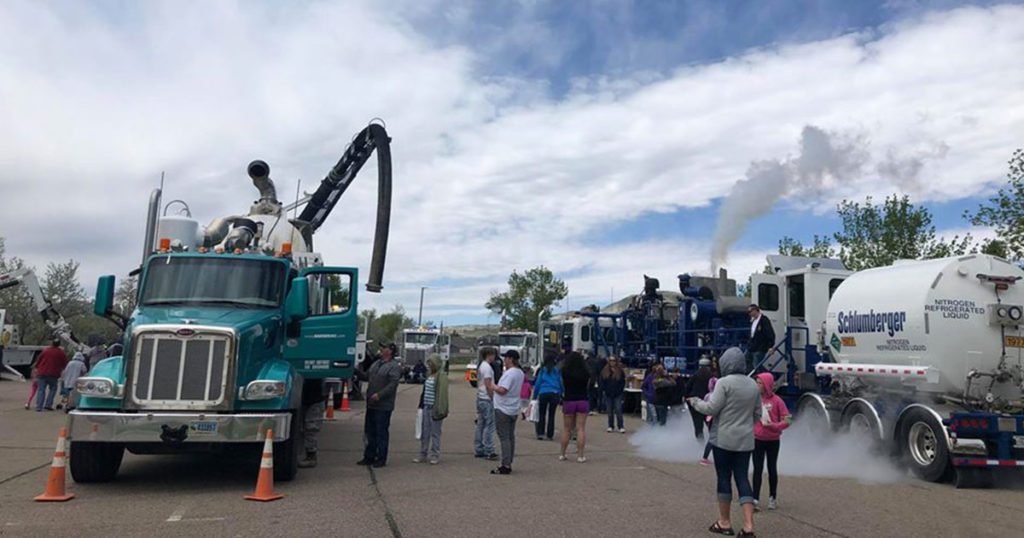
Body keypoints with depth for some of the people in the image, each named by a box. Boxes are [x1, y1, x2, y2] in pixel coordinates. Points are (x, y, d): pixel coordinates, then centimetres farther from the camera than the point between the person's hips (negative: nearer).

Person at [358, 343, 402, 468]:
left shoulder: (395, 366, -10)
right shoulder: (376, 363, 16)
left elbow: (393, 384, -19)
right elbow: (366, 376, 21)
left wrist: (379, 394, -24)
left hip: (383, 406, -8)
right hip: (371, 404, 8)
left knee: (381, 433, -1)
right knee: (370, 431, 14)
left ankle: (381, 459, 8)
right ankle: (369, 456, 24)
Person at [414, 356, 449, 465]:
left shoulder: (441, 376, -13)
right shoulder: (429, 376, 13)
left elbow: (442, 394, -18)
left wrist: (439, 410, -22)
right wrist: (422, 404, 15)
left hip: (434, 408, -8)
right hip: (426, 407, 8)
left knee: (435, 433, 2)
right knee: (425, 432, 13)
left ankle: (435, 456, 12)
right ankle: (422, 455, 21)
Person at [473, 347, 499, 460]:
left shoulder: (480, 366, 15)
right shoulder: (487, 367, -14)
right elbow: (488, 385, -18)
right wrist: (492, 398, -13)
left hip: (480, 399, 10)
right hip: (487, 400, -10)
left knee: (480, 425, 12)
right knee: (489, 426, -6)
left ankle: (478, 450, 16)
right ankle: (489, 452, -5)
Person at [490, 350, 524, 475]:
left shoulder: (509, 373, -18)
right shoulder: (520, 373, 12)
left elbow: (502, 390, -25)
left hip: (503, 410, -10)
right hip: (514, 410, 10)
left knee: (504, 438, -6)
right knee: (511, 437, 13)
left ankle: (505, 466, -5)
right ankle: (509, 464, 20)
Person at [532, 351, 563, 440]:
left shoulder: (543, 369, 1)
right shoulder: (557, 370, 3)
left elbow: (538, 383, 3)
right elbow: (561, 383, 7)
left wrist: (535, 396, 10)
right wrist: (561, 395, 16)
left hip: (543, 393, -1)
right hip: (555, 394, 1)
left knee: (541, 414, 9)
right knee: (551, 415, 8)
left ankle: (540, 433, 3)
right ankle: (550, 435, 9)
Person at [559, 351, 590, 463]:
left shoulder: (565, 372, -5)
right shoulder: (586, 373, -2)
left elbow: (563, 386, 4)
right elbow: (588, 386, 9)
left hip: (568, 401, 0)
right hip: (583, 401, 0)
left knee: (566, 429, 9)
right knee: (581, 429, 3)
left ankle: (562, 454, 17)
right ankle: (580, 456, 2)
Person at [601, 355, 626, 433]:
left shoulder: (620, 371, -2)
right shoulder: (605, 371, 4)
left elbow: (623, 382, 2)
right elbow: (602, 382, 9)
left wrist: (620, 390, -7)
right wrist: (604, 389, -1)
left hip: (617, 394, -3)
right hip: (608, 394, 3)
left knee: (618, 411, -5)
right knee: (610, 411, 9)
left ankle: (621, 427, 0)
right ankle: (610, 426, 17)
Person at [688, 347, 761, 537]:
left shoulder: (724, 382, -13)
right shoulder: (753, 385, 7)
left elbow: (711, 408, -15)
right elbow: (757, 414, 13)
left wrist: (695, 402, 2)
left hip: (724, 439, -5)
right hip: (745, 440, 5)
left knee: (724, 478, 6)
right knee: (742, 478, 8)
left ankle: (724, 522, 17)